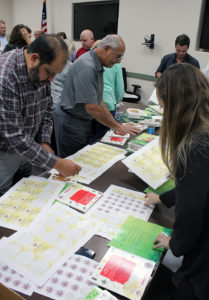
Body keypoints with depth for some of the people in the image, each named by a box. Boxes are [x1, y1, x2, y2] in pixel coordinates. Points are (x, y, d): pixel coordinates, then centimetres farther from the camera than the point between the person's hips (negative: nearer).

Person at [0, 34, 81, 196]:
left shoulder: (40, 70, -6)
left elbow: (47, 108, 6)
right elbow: (15, 137, -30)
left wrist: (44, 143, -8)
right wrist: (58, 164, -27)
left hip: (24, 148, 7)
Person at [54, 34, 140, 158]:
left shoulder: (97, 66, 8)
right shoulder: (87, 67, -24)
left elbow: (98, 99, 12)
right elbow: (91, 107, -27)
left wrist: (115, 123, 5)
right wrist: (117, 127, -19)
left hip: (84, 121, 9)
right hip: (71, 123, -9)